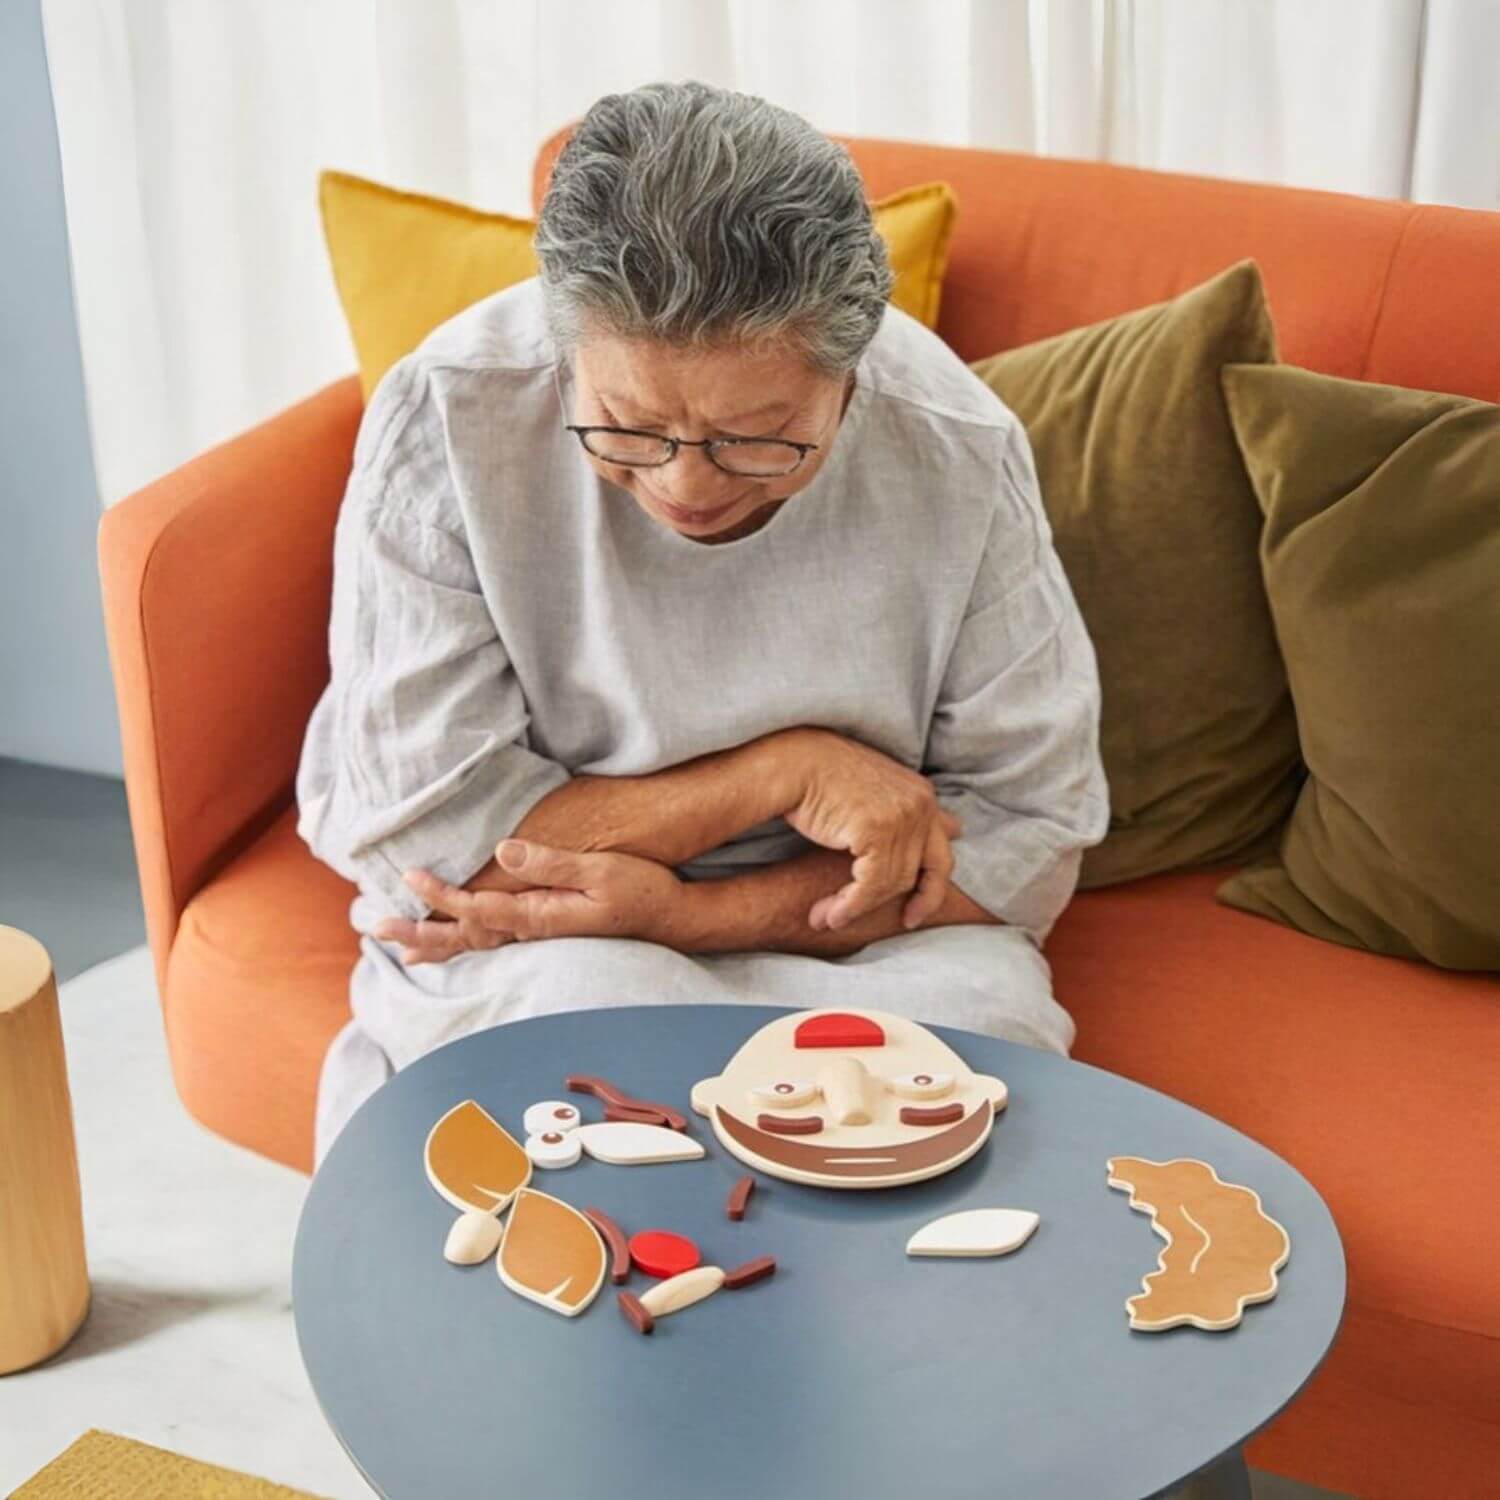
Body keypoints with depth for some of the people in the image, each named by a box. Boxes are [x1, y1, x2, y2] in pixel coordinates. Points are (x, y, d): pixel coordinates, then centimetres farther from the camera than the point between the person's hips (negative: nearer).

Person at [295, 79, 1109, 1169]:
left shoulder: (958, 447, -15)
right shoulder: (445, 419, -20)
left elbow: (1030, 830, -10)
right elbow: (422, 834, -18)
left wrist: (678, 912, -21)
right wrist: (780, 773, -22)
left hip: (862, 944, 1)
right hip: (529, 946, -1)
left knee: (979, 1009, -30)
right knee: (597, 1010, -34)